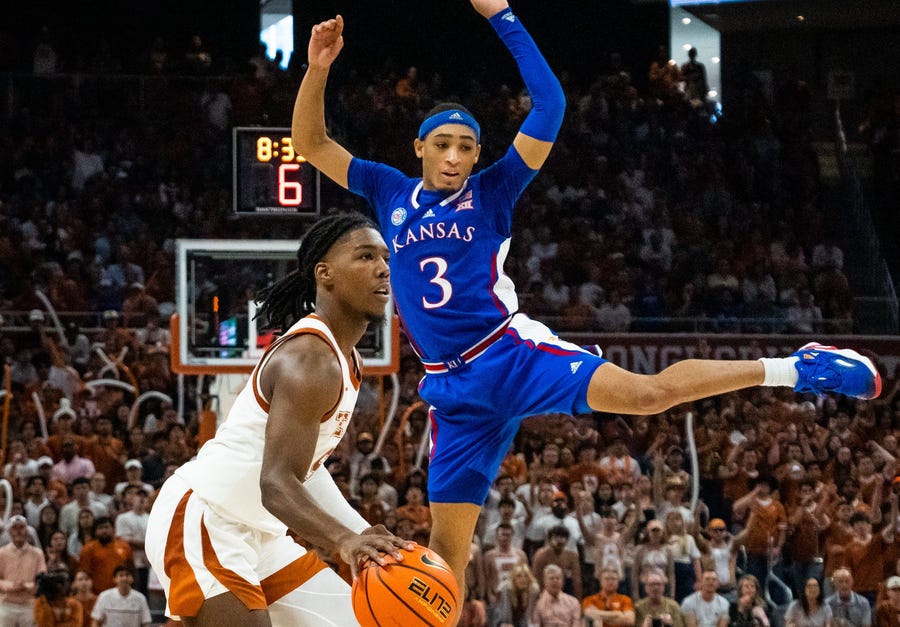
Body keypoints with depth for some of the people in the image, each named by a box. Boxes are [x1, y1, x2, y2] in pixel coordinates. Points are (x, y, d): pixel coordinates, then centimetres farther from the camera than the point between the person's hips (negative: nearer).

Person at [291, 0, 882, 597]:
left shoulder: (491, 193, 2)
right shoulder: (391, 193, 10)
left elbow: (549, 106, -7)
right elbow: (311, 143, 7)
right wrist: (318, 69, -9)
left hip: (513, 352, -3)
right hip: (455, 389, 3)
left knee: (646, 393, -24)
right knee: (447, 539, 2)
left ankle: (794, 369, -18)